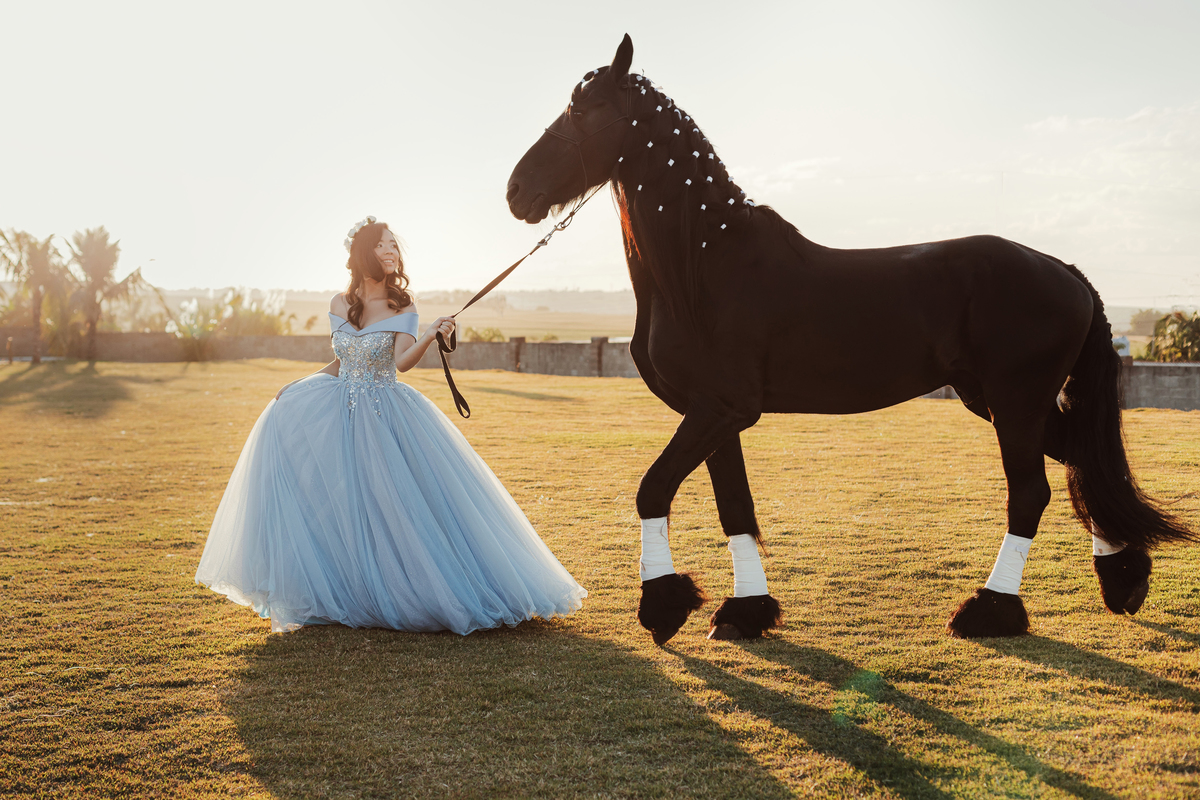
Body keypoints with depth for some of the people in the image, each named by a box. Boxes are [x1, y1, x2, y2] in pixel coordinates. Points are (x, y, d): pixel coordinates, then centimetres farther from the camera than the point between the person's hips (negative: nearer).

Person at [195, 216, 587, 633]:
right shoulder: (339, 304, 6)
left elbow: (402, 362, -18)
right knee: (287, 418, -14)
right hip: (340, 409, 4)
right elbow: (341, 363, 15)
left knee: (398, 502, -14)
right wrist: (299, 383, 6)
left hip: (385, 415, -4)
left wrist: (430, 336, -34)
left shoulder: (403, 308, -3)